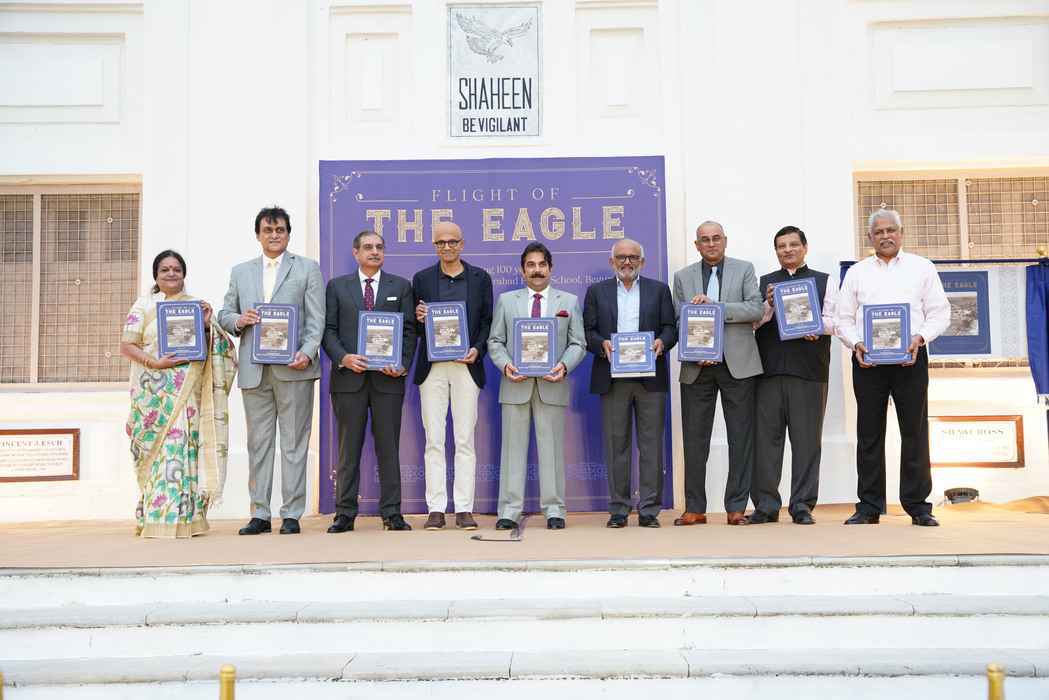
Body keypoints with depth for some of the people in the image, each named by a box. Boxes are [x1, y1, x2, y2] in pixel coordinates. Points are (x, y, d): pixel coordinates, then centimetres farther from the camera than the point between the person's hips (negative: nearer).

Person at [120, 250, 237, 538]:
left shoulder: (196, 305, 13)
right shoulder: (144, 304, 7)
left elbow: (215, 348, 12)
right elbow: (126, 346, 0)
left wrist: (207, 323, -6)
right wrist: (155, 363, -15)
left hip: (189, 391, 2)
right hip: (155, 392, -2)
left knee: (186, 445, -1)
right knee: (161, 446, -6)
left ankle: (185, 517, 5)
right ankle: (156, 519, 1)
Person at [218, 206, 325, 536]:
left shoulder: (308, 269, 8)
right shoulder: (240, 272, 18)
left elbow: (316, 319, 1)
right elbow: (224, 314, 18)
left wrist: (307, 352, -14)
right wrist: (239, 320, -5)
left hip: (293, 368, -3)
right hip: (254, 370, 3)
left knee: (294, 443, -1)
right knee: (258, 443, 6)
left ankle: (291, 514, 4)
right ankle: (260, 514, 12)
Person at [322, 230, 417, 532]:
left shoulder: (400, 286, 11)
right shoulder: (337, 286, 11)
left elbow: (409, 330, 6)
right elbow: (328, 330, 5)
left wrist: (403, 365, -8)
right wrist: (343, 358, -12)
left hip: (388, 376, 0)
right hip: (349, 377, 0)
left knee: (388, 447, 2)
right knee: (348, 448, 4)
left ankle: (392, 513, 8)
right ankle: (345, 513, 10)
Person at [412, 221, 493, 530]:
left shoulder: (480, 278, 9)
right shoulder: (421, 279, 10)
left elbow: (487, 321, 8)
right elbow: (415, 327, 12)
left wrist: (477, 350, -8)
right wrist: (419, 318, -11)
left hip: (466, 366, 0)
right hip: (432, 367, 1)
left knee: (465, 439, 0)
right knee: (434, 440, 1)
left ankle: (464, 509, 5)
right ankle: (436, 509, 5)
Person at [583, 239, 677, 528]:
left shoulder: (659, 289, 13)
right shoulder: (597, 291, 12)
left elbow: (670, 327, 7)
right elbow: (587, 331, 6)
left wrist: (662, 342, -13)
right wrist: (602, 344, -13)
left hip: (650, 377, 0)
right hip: (612, 378, 0)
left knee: (651, 444, 0)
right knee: (616, 444, 2)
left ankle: (649, 509, 6)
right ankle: (618, 509, 9)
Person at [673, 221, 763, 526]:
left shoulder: (744, 270, 8)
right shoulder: (682, 277, 12)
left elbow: (755, 309, -5)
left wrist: (712, 306, -14)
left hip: (737, 364, -1)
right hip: (697, 367, 1)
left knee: (741, 438, 1)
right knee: (694, 439, 3)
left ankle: (736, 507, 9)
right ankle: (694, 508, 11)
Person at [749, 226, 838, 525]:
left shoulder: (825, 281, 14)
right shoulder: (764, 282, 17)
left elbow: (834, 322, 4)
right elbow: (751, 322, 9)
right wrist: (769, 306, -7)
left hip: (809, 369, -1)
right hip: (769, 369, 1)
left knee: (807, 439, 0)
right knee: (766, 436, -1)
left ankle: (802, 505, 6)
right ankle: (766, 504, 5)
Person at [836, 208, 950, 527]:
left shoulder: (922, 267, 10)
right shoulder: (856, 272, 13)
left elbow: (939, 312, 6)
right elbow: (843, 318, 11)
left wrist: (920, 337, -12)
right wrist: (856, 343, -8)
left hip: (910, 357, -1)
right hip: (867, 359, 1)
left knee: (915, 432, 0)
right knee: (869, 435, 2)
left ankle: (918, 506, 7)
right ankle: (869, 506, 8)